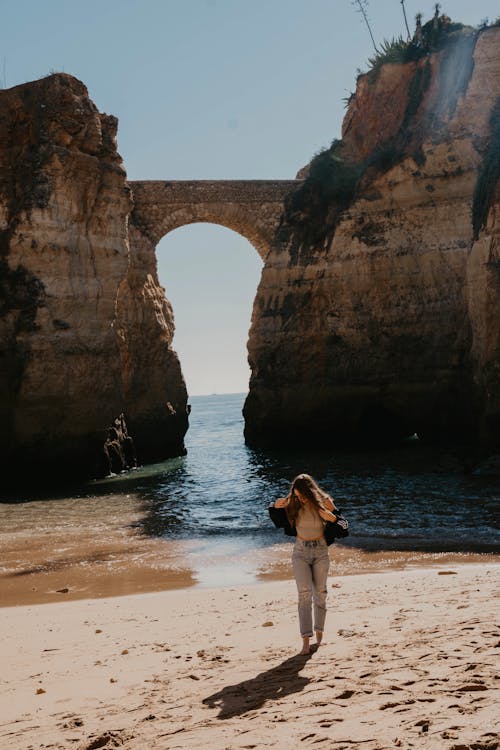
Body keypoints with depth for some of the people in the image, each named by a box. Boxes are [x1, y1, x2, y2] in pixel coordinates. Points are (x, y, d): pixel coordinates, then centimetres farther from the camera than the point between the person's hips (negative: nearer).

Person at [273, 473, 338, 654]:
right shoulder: (293, 503, -9)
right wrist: (277, 505, -13)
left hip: (320, 551, 1)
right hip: (300, 552, 0)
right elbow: (276, 510, 10)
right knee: (304, 593, -13)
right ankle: (306, 640, -15)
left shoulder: (324, 502, -10)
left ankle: (319, 632, 28)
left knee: (320, 593, 8)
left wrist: (331, 517, -20)